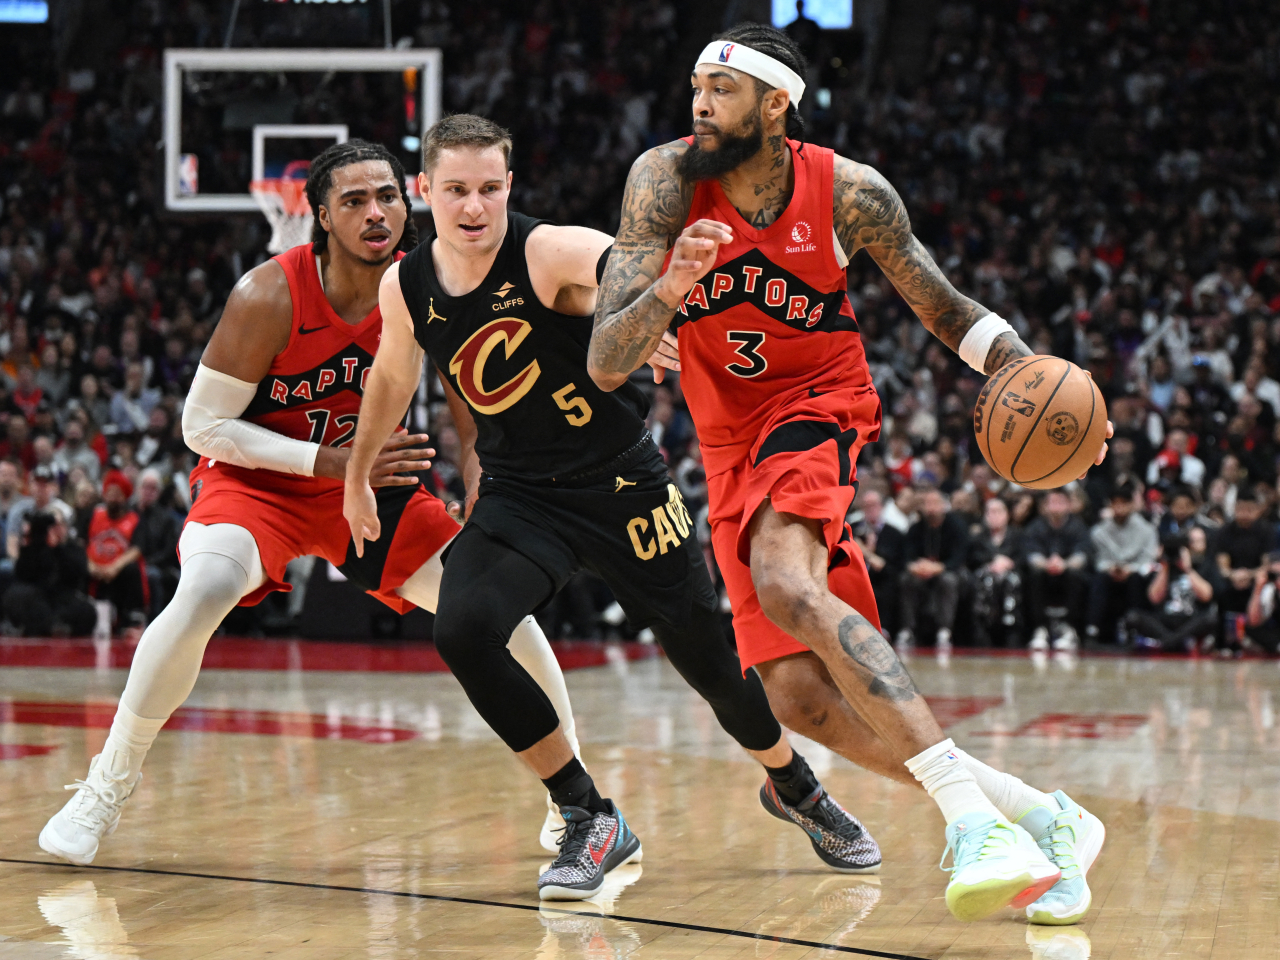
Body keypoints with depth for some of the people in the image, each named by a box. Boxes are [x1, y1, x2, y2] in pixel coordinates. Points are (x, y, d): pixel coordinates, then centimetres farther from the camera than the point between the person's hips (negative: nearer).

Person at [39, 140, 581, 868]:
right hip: (258, 479, -4)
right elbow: (203, 425, -20)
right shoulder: (270, 297, -25)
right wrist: (328, 461, -27)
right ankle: (108, 788, -17)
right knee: (205, 592, -33)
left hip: (368, 480, 4)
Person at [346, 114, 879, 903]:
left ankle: (794, 786, 39)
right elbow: (394, 377, 16)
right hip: (518, 494, 3)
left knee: (710, 658, 5)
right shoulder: (406, 290, -6)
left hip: (620, 480, -3)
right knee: (463, 631, -23)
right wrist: (357, 477, 28)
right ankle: (591, 821, -8)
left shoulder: (549, 252, -21)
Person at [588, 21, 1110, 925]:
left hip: (818, 409, -3)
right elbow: (605, 367, -18)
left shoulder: (848, 192, -13)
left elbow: (947, 311, 3)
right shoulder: (666, 181, -13)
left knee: (786, 584, -35)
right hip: (733, 443, 4)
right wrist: (671, 287, -38)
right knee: (801, 696, -8)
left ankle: (972, 814, -41)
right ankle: (1035, 816, 1)